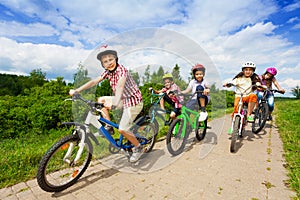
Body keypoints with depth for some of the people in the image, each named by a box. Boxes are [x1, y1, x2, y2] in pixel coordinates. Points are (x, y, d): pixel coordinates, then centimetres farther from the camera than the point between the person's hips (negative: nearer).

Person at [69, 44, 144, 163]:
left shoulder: (121, 70, -22)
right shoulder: (107, 72, 2)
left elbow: (120, 86, -40)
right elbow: (94, 81, -1)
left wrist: (114, 104, -55)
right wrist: (76, 91, -8)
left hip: (133, 101, -8)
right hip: (124, 99, 8)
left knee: (122, 129, -11)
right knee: (100, 100, 11)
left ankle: (138, 148, 13)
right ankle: (109, 126, 16)